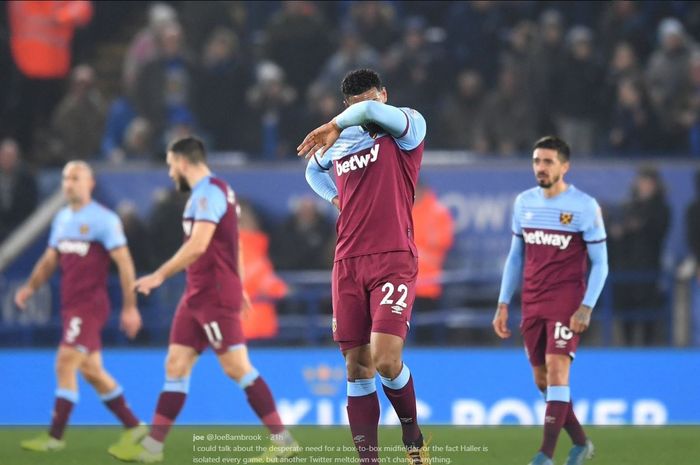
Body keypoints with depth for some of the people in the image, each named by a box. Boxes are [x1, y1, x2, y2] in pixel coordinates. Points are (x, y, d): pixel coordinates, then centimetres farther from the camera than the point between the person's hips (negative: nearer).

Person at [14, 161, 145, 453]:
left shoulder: (103, 219, -10)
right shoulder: (62, 218, 13)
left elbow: (124, 262, -11)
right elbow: (50, 259, 20)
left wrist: (130, 307, -14)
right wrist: (30, 288, 5)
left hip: (90, 304, -8)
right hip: (70, 305, 8)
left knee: (66, 365, -13)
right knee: (92, 371, 11)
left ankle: (55, 437, -9)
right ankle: (133, 426, 22)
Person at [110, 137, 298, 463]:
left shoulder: (209, 192, -14)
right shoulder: (209, 192, 17)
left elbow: (197, 245, -24)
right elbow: (232, 246, 24)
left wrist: (160, 275, -21)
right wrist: (238, 287, 28)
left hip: (215, 297, -10)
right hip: (197, 296, 10)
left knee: (237, 367, -9)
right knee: (176, 365, 6)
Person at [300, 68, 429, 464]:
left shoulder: (408, 128, -1)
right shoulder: (340, 142, 16)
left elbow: (373, 111, -23)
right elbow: (313, 168, 38)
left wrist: (334, 127, -11)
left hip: (393, 260, -5)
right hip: (348, 263, 6)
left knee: (386, 359, -18)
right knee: (358, 367, 1)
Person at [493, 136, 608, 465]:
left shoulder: (584, 206, -7)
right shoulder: (524, 202, 8)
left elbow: (600, 263, -5)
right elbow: (515, 257, 15)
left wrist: (587, 307, -15)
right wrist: (503, 305, 10)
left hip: (566, 302, -5)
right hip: (532, 304, 6)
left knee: (556, 371, -15)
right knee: (542, 381, 7)